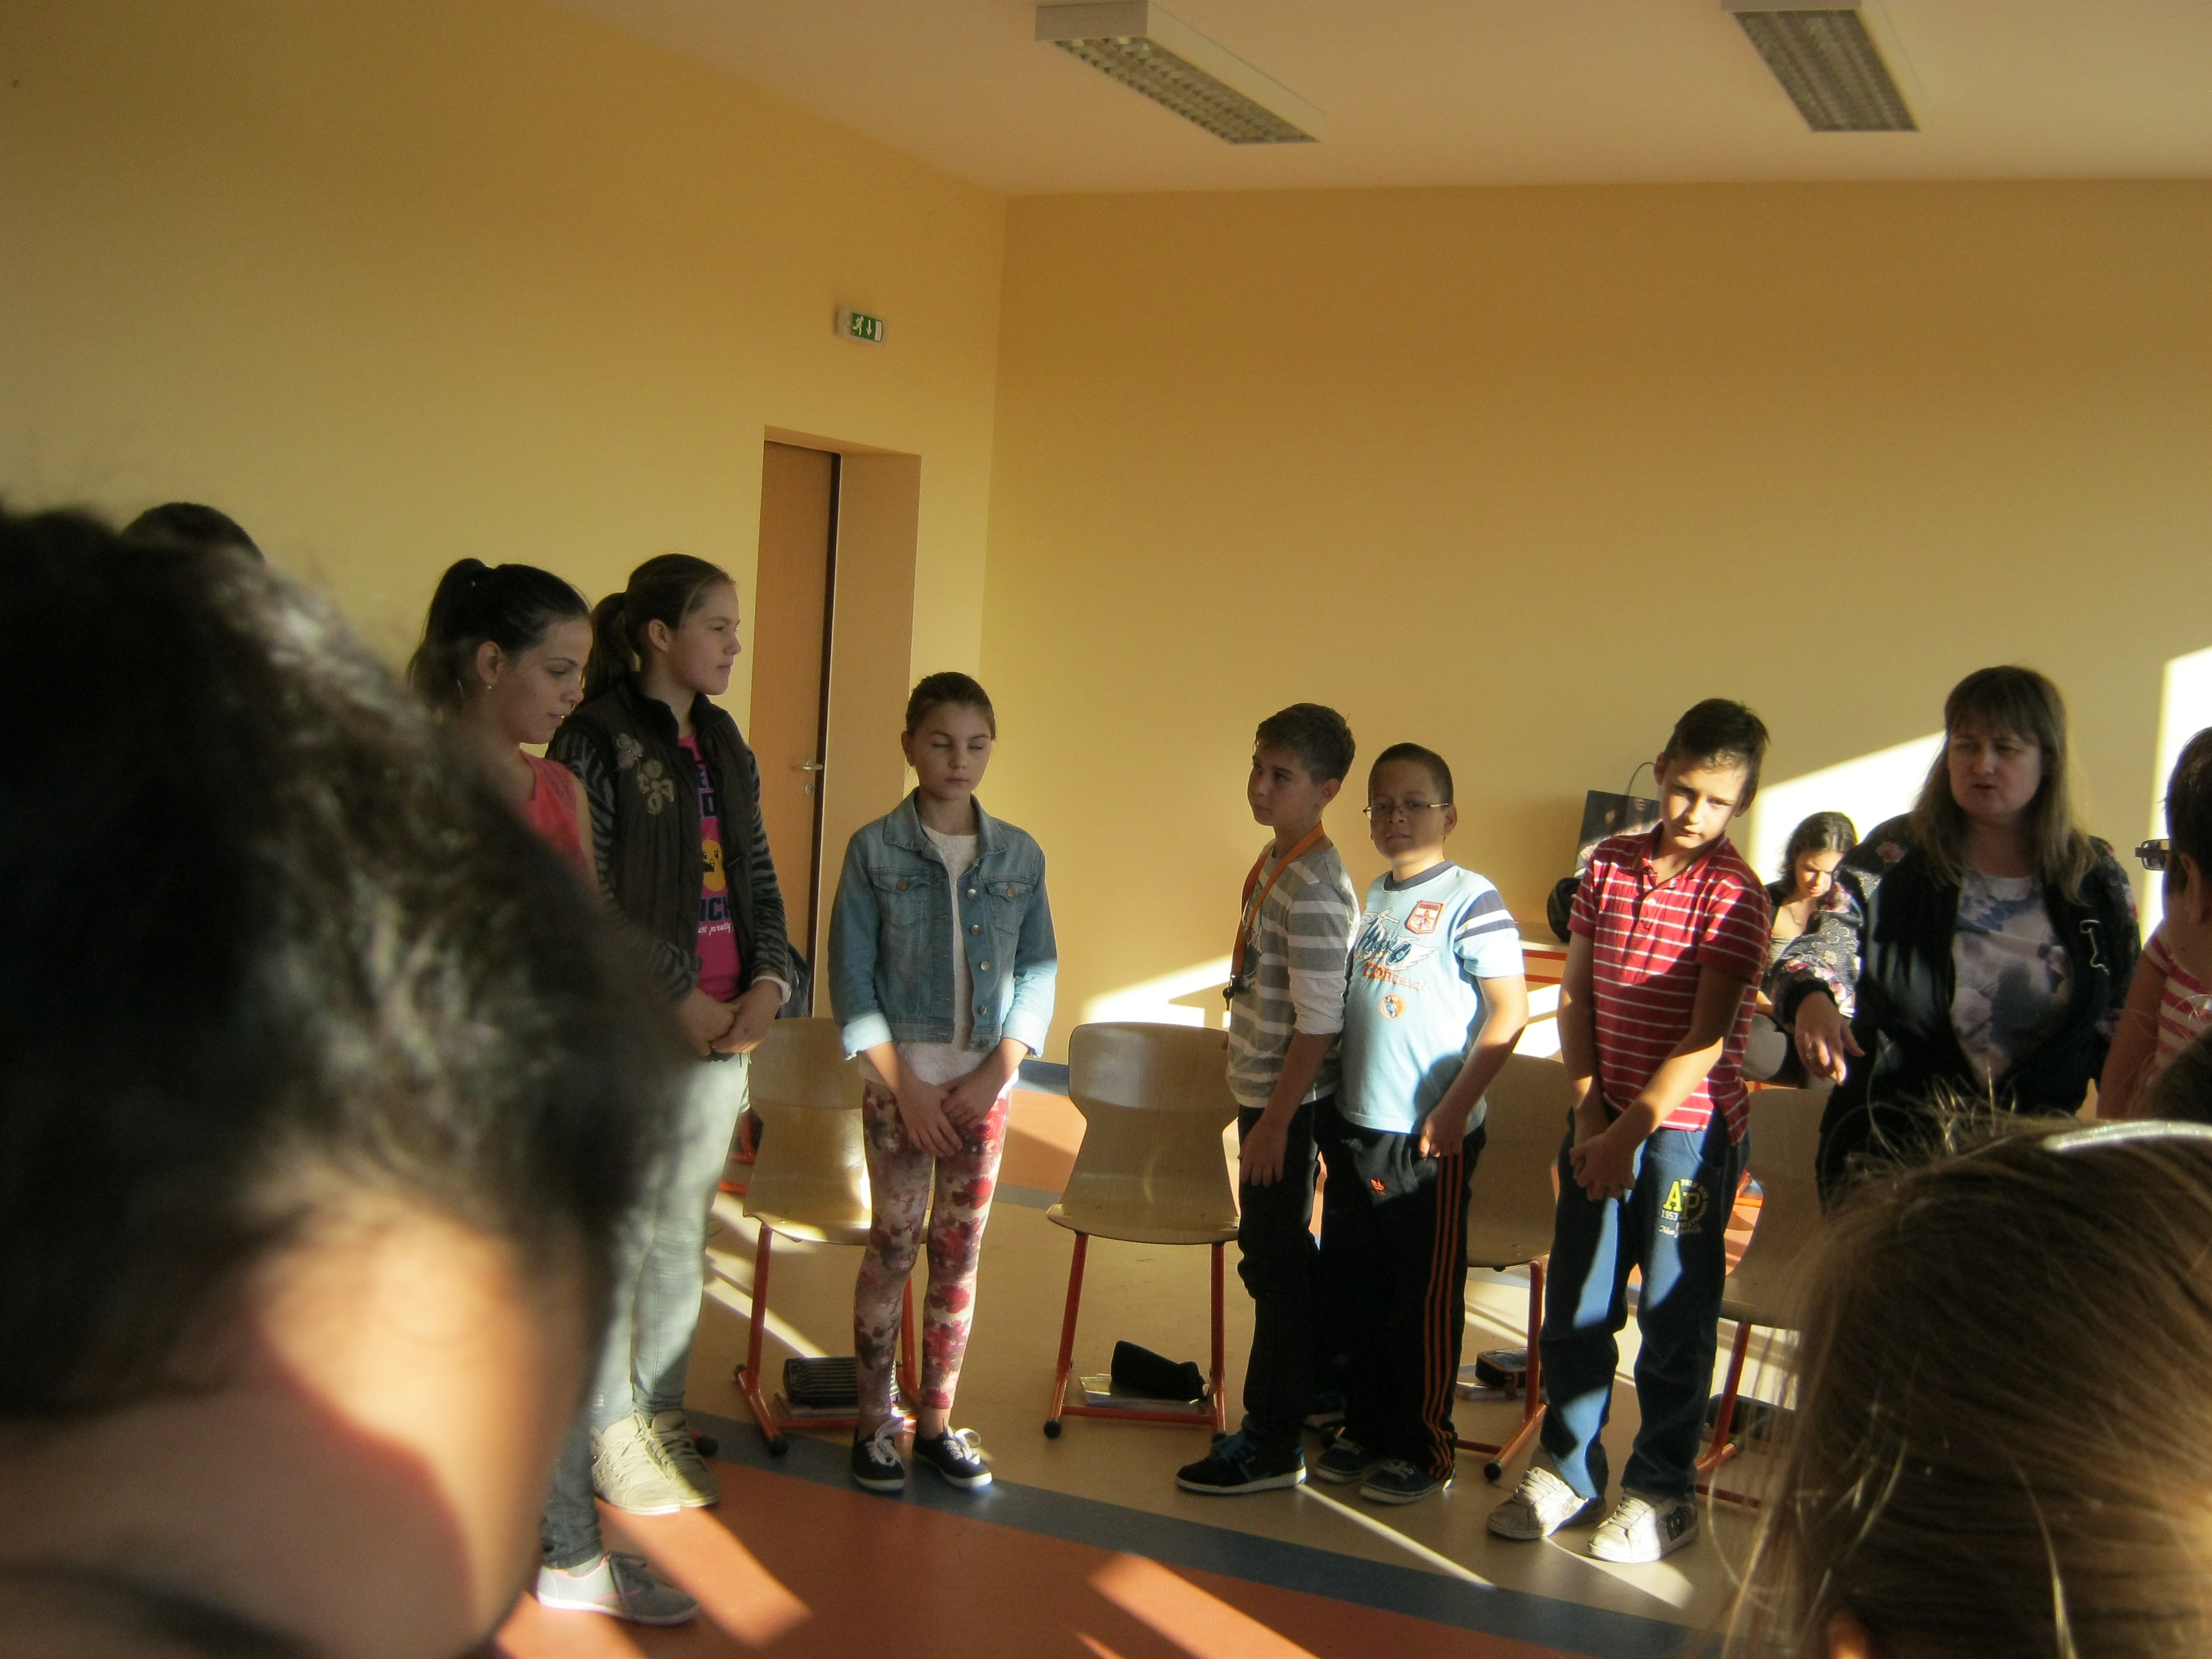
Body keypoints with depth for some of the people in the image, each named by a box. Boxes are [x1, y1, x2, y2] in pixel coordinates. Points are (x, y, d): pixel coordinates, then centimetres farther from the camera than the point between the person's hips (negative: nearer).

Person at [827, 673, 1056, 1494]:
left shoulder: (1020, 857, 4)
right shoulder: (875, 850, -3)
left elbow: (1038, 974, 5)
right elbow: (852, 976, -5)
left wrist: (996, 1073, -7)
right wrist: (905, 1084, -10)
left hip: (984, 1083, 3)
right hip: (900, 1078, -2)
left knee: (960, 1251, 7)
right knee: (893, 1246, 1)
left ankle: (937, 1421, 19)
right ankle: (874, 1423, 13)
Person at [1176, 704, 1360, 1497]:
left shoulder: (1314, 888, -22)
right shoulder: (1276, 860, 8)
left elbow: (1319, 1024, -23)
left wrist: (1275, 1122, -20)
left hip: (1286, 1102, -9)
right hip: (1261, 1091, 9)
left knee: (1278, 1266, 0)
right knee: (1273, 1260, 17)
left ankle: (1273, 1447, 10)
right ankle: (1272, 1421, 29)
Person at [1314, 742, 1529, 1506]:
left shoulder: (1469, 899, -12)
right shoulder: (1370, 897, 10)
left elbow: (1509, 1009, -15)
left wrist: (1455, 1108, -18)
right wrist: (1330, 1104, 14)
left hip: (1429, 1135, -7)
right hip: (1355, 1126, 7)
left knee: (1425, 1299, 5)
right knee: (1352, 1291, 15)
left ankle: (1424, 1449, 18)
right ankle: (1366, 1428, 30)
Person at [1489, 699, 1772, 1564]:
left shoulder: (1733, 892, -12)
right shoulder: (1610, 863, 4)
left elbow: (1707, 1037, -16)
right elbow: (1576, 994, 8)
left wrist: (1633, 1130, -16)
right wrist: (1589, 1110, -1)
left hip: (1689, 1126, -5)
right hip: (1602, 1116, 5)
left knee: (1674, 1314, 5)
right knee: (1574, 1301, 12)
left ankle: (1662, 1491, 20)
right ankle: (1566, 1467, 28)